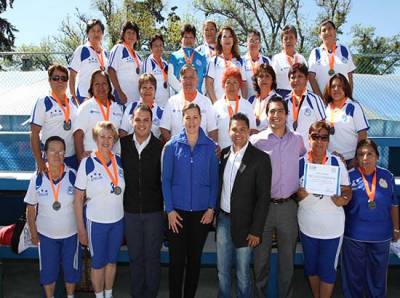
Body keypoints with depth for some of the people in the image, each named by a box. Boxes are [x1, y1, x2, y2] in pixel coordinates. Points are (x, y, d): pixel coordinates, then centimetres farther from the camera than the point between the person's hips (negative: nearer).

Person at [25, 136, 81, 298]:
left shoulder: (73, 175, -14)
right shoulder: (37, 178, -13)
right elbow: (31, 208, -3)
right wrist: (33, 233, 1)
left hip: (70, 233, 0)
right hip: (46, 234, 0)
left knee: (71, 268, 17)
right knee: (48, 270, 17)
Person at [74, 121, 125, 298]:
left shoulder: (119, 161, -2)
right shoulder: (87, 163, -12)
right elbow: (78, 199, -8)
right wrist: (81, 228, -7)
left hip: (118, 221, 3)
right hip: (96, 222, -3)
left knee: (112, 260, 18)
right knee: (98, 263, 12)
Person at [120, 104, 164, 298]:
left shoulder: (160, 147, -7)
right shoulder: (122, 144, -1)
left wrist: (166, 208, -3)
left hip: (154, 211, -2)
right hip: (130, 211, 2)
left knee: (152, 256, 11)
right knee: (135, 257, 14)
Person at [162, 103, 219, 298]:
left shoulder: (210, 146, -1)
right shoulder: (172, 146, -2)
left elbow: (214, 179, 3)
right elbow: (165, 179, -1)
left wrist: (211, 208, -3)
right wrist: (170, 210, -6)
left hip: (201, 212, 1)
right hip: (177, 211, -1)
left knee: (194, 258, 14)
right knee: (176, 259, 5)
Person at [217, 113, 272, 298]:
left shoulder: (260, 158, -11)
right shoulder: (223, 154, 4)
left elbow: (264, 197, -11)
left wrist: (256, 230, -13)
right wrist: (216, 213, 6)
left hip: (243, 223, -4)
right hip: (223, 219, 4)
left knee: (243, 273, 10)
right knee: (222, 270, 16)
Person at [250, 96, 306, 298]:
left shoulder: (297, 140, 4)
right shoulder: (256, 141, -5)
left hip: (289, 205, 2)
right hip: (263, 205, -2)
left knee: (288, 257, 14)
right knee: (261, 256, 10)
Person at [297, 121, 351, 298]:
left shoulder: (337, 162, -4)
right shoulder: (300, 163, -4)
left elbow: (347, 190, 2)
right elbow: (294, 194, 2)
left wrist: (343, 198, -20)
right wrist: (300, 194, -20)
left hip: (332, 227, -1)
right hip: (307, 226, 1)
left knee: (328, 269, 8)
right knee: (311, 267, 18)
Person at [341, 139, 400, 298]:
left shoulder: (387, 176, -1)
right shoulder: (349, 176, -10)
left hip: (381, 236, 3)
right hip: (354, 236, -2)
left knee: (378, 273, 20)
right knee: (354, 274, 13)